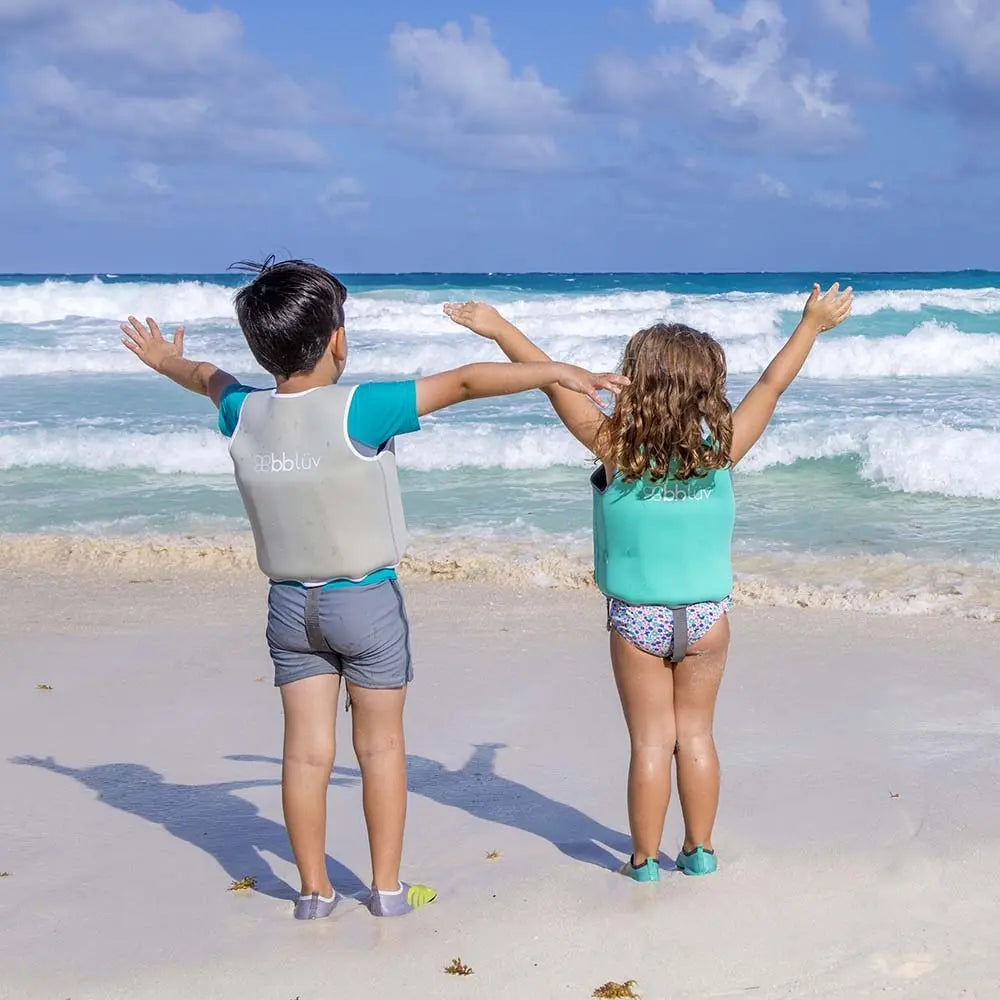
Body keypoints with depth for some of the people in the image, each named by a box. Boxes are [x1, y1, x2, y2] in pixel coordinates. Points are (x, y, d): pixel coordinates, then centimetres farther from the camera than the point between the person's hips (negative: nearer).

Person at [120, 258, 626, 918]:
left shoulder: (244, 416, -4)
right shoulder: (357, 411, -20)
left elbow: (211, 377, 19)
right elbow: (463, 383, -18)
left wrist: (166, 361, 41)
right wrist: (557, 372, -12)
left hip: (289, 604, 4)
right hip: (367, 600, -4)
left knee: (307, 750, 10)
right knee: (381, 745, 10)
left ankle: (315, 890, 19)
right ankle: (387, 888, 20)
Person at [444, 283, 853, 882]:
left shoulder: (617, 448, -16)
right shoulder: (723, 449, -11)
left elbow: (556, 382, -12)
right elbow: (773, 384, 1)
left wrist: (500, 329, -4)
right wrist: (812, 324, 14)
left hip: (636, 620, -2)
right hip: (707, 615, 2)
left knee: (651, 741, 8)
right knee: (697, 733, 14)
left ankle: (646, 857, 16)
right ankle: (700, 849, 23)